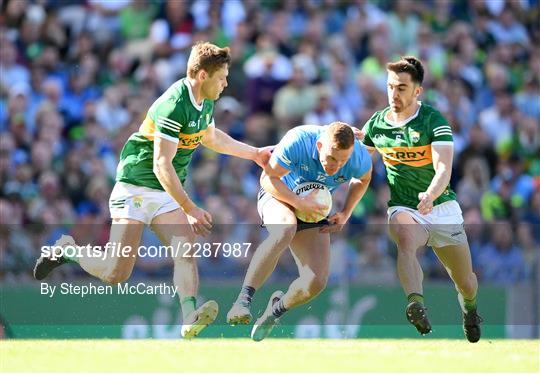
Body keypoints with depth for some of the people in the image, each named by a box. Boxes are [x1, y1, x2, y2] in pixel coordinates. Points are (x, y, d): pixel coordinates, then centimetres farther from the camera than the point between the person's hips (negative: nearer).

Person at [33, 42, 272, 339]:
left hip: (169, 194, 8)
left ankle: (189, 316, -34)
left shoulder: (205, 103, 7)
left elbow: (212, 138, 30)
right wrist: (190, 209, -27)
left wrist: (255, 153, 32)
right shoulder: (173, 106, -23)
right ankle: (67, 250, 16)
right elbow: (162, 166, -26)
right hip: (136, 188, -8)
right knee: (116, 274, -11)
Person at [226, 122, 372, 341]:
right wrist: (299, 203, -32)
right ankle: (243, 299, -39)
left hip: (314, 207, 4)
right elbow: (268, 178, -20)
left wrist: (345, 214, -5)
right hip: (278, 194, -4)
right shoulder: (298, 141, -32)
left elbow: (363, 180, 5)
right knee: (285, 229, -42)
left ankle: (277, 308, 21)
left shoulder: (360, 158, -22)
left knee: (316, 282, -13)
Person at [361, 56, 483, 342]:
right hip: (404, 209, 1)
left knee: (466, 284, 8)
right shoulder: (376, 123, 1)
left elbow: (443, 169, -23)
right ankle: (416, 305, -58)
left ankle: (469, 309, 46)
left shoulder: (434, 120, -11)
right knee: (405, 237, -37)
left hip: (442, 208, -1)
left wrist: (431, 195, -44)